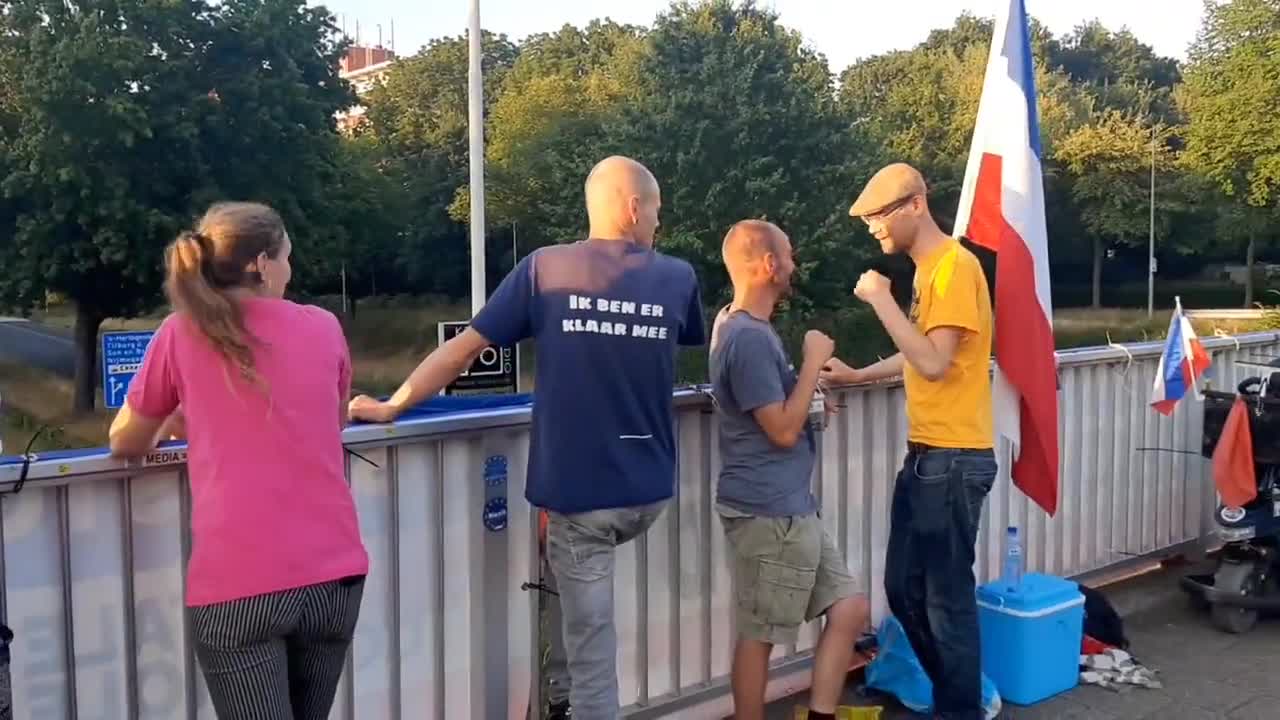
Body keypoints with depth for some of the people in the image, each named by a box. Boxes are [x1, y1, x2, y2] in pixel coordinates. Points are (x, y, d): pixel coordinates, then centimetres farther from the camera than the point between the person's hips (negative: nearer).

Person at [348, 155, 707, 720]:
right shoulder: (677, 277, 2)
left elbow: (463, 347, -3)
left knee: (590, 648, 5)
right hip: (650, 491, 3)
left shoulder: (545, 268, -5)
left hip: (578, 490, -3)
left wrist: (391, 406, 8)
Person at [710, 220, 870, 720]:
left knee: (849, 610, 11)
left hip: (789, 507, 10)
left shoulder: (740, 325, 12)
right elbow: (783, 430, -20)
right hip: (768, 511, -10)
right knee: (759, 634, 4)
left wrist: (809, 384, 14)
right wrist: (813, 362, -12)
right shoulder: (748, 336, -20)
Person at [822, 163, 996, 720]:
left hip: (954, 458, -10)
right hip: (926, 454, 10)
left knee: (946, 596, 0)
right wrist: (858, 376, 17)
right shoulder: (928, 268, 15)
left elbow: (935, 362, -22)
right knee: (904, 589, 15)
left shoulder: (954, 265, -14)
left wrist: (881, 300, -17)